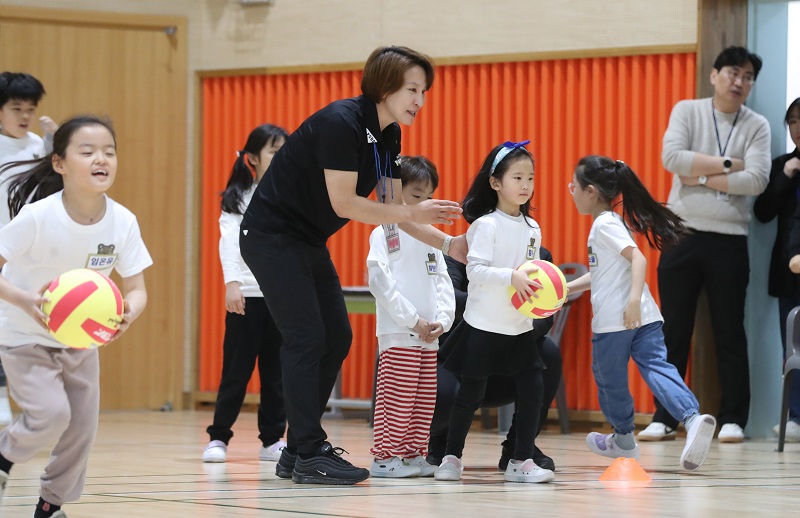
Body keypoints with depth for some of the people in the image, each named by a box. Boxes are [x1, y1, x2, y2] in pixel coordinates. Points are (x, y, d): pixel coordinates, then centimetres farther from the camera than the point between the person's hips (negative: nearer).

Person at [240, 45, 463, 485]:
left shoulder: (387, 135, 4)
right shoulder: (341, 123, -24)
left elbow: (392, 208, 6)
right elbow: (344, 203, -26)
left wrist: (447, 243, -5)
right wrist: (413, 213, -24)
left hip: (308, 241, 10)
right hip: (271, 233, -10)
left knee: (336, 338, 6)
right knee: (306, 337, -13)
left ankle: (297, 451, 13)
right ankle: (309, 456, -11)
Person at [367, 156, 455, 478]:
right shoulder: (384, 234, -3)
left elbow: (443, 282, 13)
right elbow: (381, 282, -12)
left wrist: (442, 321, -4)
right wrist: (413, 321, -15)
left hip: (430, 336, 6)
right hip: (397, 333, -6)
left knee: (424, 399, 7)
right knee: (395, 398, -8)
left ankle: (414, 454, 14)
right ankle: (385, 457, -4)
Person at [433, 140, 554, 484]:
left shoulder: (532, 228, 9)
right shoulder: (486, 225, -11)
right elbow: (475, 270, -19)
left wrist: (540, 288, -5)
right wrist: (511, 277, -31)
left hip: (520, 325, 6)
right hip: (485, 325, -6)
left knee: (532, 389, -2)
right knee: (471, 393, 2)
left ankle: (521, 461, 6)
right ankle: (451, 457, 17)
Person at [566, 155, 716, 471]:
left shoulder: (605, 225, -8)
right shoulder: (608, 223, 20)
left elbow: (638, 258, -22)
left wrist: (634, 298, -33)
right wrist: (565, 288, 36)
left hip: (614, 320, -8)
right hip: (645, 318, 8)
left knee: (609, 379, 11)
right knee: (656, 367, -7)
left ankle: (623, 439, 27)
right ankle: (692, 418, -29)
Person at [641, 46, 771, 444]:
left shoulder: (757, 127, 2)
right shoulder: (687, 111, 4)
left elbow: (757, 180, -12)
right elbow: (672, 157, -12)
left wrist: (700, 177, -12)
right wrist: (729, 165, -12)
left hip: (729, 241, 0)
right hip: (681, 235, 0)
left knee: (730, 334, 4)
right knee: (673, 333, 4)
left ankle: (733, 419, 10)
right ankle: (664, 418, 9)